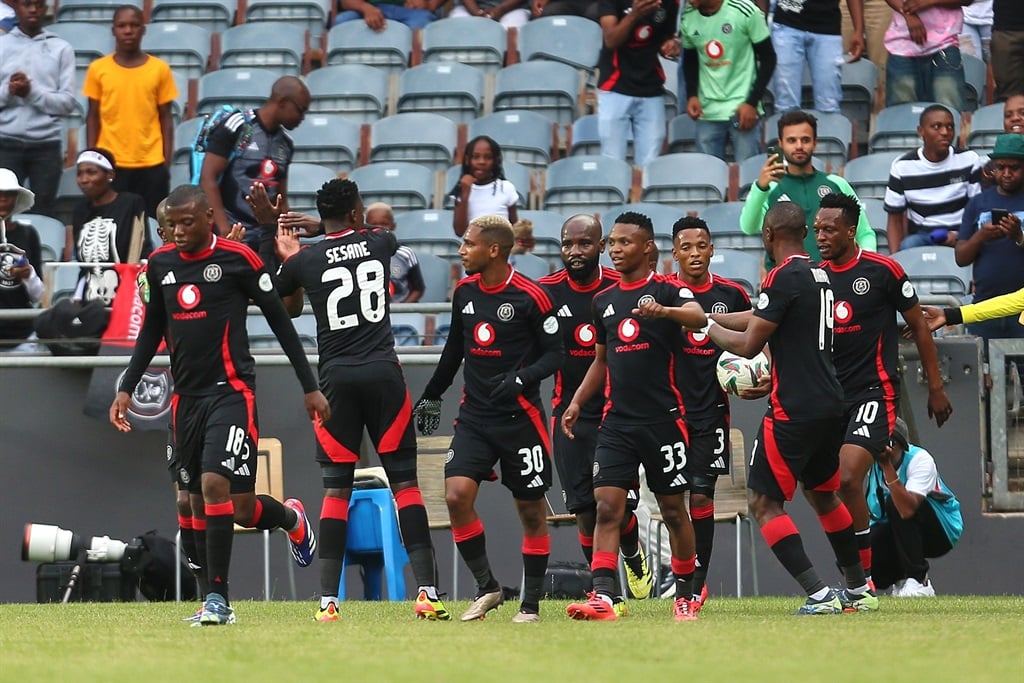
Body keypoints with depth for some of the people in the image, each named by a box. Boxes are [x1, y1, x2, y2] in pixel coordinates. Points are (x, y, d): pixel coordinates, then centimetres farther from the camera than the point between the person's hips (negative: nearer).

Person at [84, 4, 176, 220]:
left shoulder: (159, 69, 2)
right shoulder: (98, 69, 3)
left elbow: (165, 118, 5)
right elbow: (93, 117, 7)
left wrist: (167, 162, 1)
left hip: (151, 165, 0)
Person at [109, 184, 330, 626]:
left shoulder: (237, 259, -7)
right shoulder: (160, 263, 9)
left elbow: (280, 322, -2)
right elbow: (152, 330, 21)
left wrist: (310, 388, -1)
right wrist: (126, 388, 14)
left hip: (231, 392, -5)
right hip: (187, 397, 6)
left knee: (216, 486, -22)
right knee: (199, 504, 6)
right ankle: (216, 604, 12)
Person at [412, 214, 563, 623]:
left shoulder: (529, 297, -11)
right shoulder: (464, 291, 7)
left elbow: (554, 354, -7)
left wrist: (520, 379, -23)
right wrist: (432, 396, 25)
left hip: (520, 416, -5)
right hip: (474, 416, 5)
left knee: (531, 509, 3)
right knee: (457, 494, -13)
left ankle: (531, 603, 13)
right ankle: (486, 587, 1)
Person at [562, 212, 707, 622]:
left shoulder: (666, 290, -4)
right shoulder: (604, 301, 14)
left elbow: (698, 317, -26)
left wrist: (664, 311, -46)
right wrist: (577, 402, 12)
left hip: (663, 418, -4)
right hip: (617, 419, 4)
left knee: (674, 509, 5)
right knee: (607, 507, -10)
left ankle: (685, 596, 18)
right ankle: (602, 596, -18)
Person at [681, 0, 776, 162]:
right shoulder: (688, 18, 1)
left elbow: (768, 58, -3)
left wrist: (752, 103, -9)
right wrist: (691, 95, 2)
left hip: (742, 109, -3)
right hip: (708, 112, 3)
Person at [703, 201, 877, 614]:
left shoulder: (784, 277, -15)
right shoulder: (819, 275, 13)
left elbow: (749, 344, -14)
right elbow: (762, 318, 24)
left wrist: (710, 329, 4)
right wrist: (713, 316, 29)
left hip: (793, 410, -9)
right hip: (830, 405, 9)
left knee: (764, 503, -4)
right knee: (822, 495, 24)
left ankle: (819, 595, -14)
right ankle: (860, 590, 29)